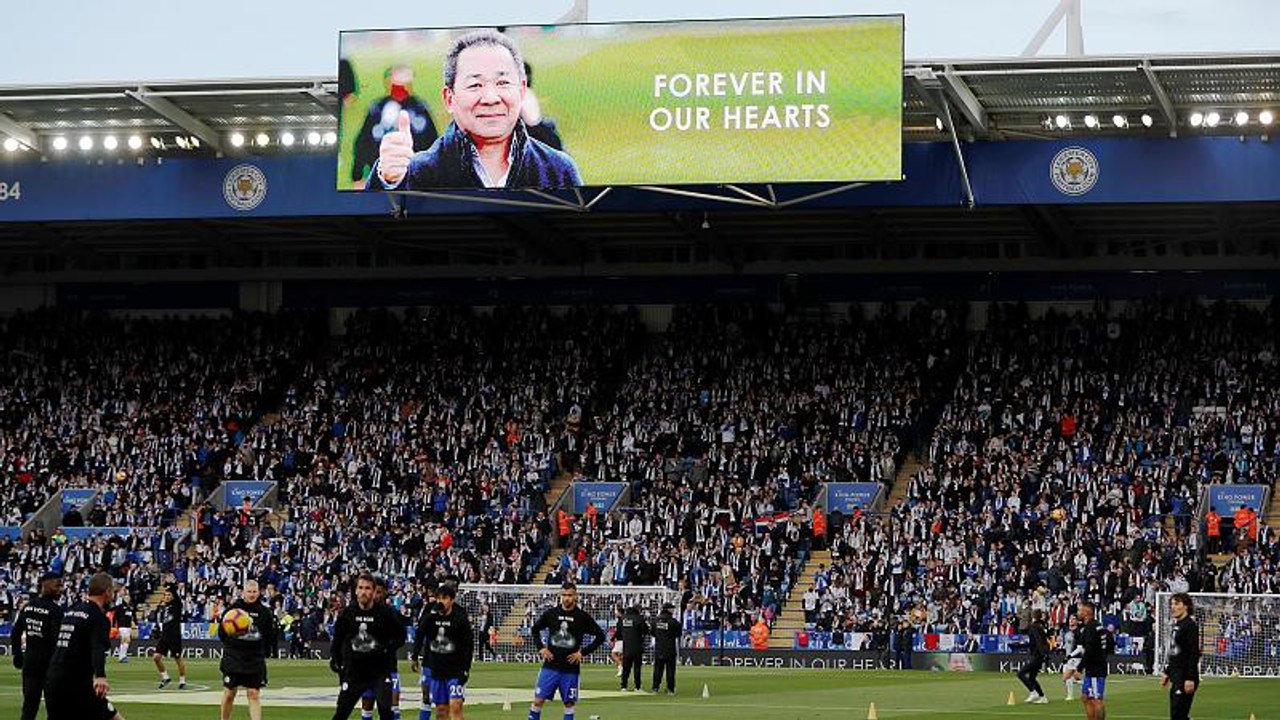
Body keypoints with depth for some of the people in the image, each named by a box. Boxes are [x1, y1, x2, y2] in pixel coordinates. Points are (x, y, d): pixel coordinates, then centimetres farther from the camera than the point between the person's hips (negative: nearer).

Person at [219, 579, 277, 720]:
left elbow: (271, 636, 8)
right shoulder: (234, 608, -3)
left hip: (255, 660, 1)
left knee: (254, 694, -3)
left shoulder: (264, 612, 2)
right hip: (233, 658, -1)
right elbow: (221, 631, 1)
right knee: (229, 694, 5)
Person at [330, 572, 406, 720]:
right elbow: (337, 638, 13)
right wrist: (334, 657, 1)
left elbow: (400, 636, 0)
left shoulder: (385, 611, -8)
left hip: (380, 670, -2)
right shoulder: (348, 612, 0)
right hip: (354, 671, 2)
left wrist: (387, 649, -15)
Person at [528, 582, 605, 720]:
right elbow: (534, 629, 15)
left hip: (571, 668, -1)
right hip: (550, 666, 1)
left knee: (569, 703, 5)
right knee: (538, 700, -4)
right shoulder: (551, 613, 1)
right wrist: (541, 648, 2)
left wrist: (583, 652, -5)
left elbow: (600, 636, 1)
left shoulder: (582, 617, -4)